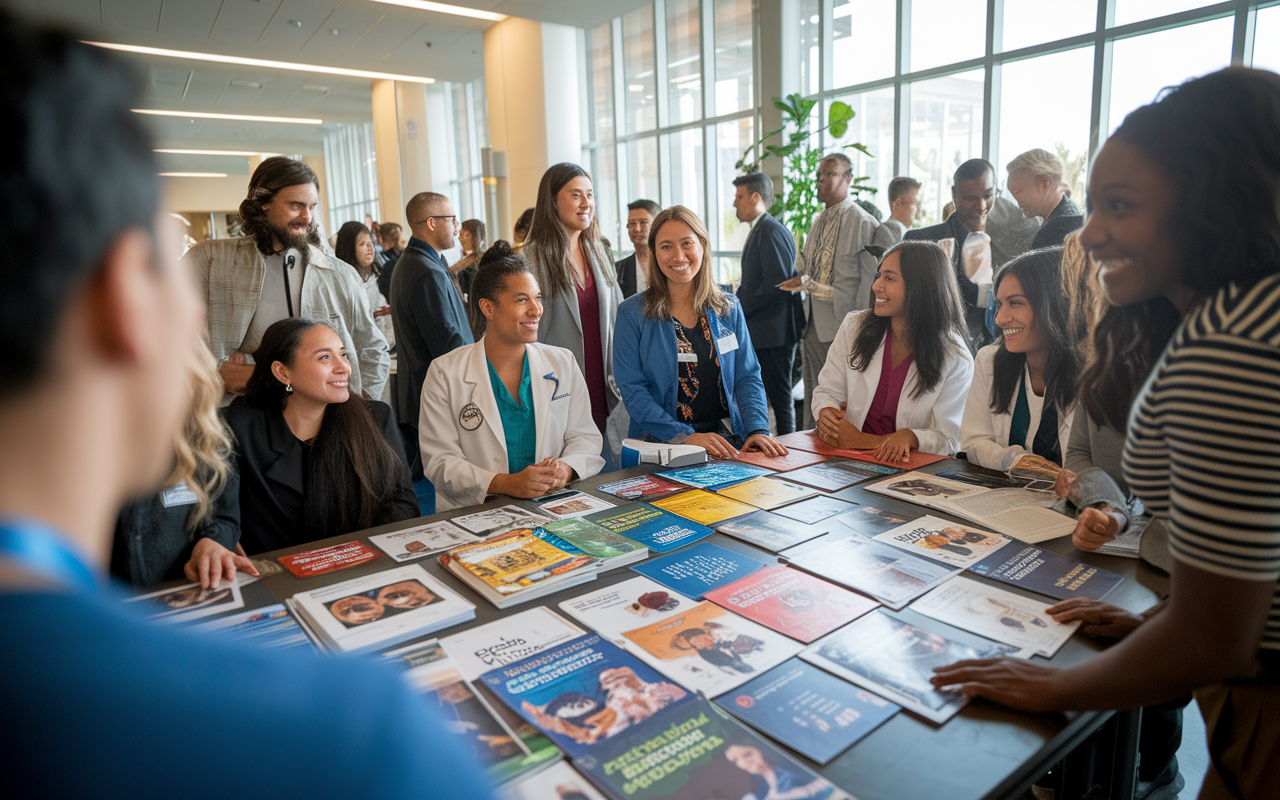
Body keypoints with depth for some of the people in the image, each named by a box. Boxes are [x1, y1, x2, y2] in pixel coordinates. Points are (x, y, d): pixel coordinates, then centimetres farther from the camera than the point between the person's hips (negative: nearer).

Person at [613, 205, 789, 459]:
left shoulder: (729, 308, 11)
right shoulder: (633, 313, 0)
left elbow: (747, 377, 11)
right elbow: (632, 389, -5)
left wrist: (758, 429, -8)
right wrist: (686, 437, -17)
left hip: (727, 437, 3)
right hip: (662, 444, -3)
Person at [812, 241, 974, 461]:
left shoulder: (955, 359, -7)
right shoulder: (854, 327, 1)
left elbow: (948, 439, -7)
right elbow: (828, 391, 5)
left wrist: (909, 436, -27)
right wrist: (826, 417, -18)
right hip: (849, 459, 3)